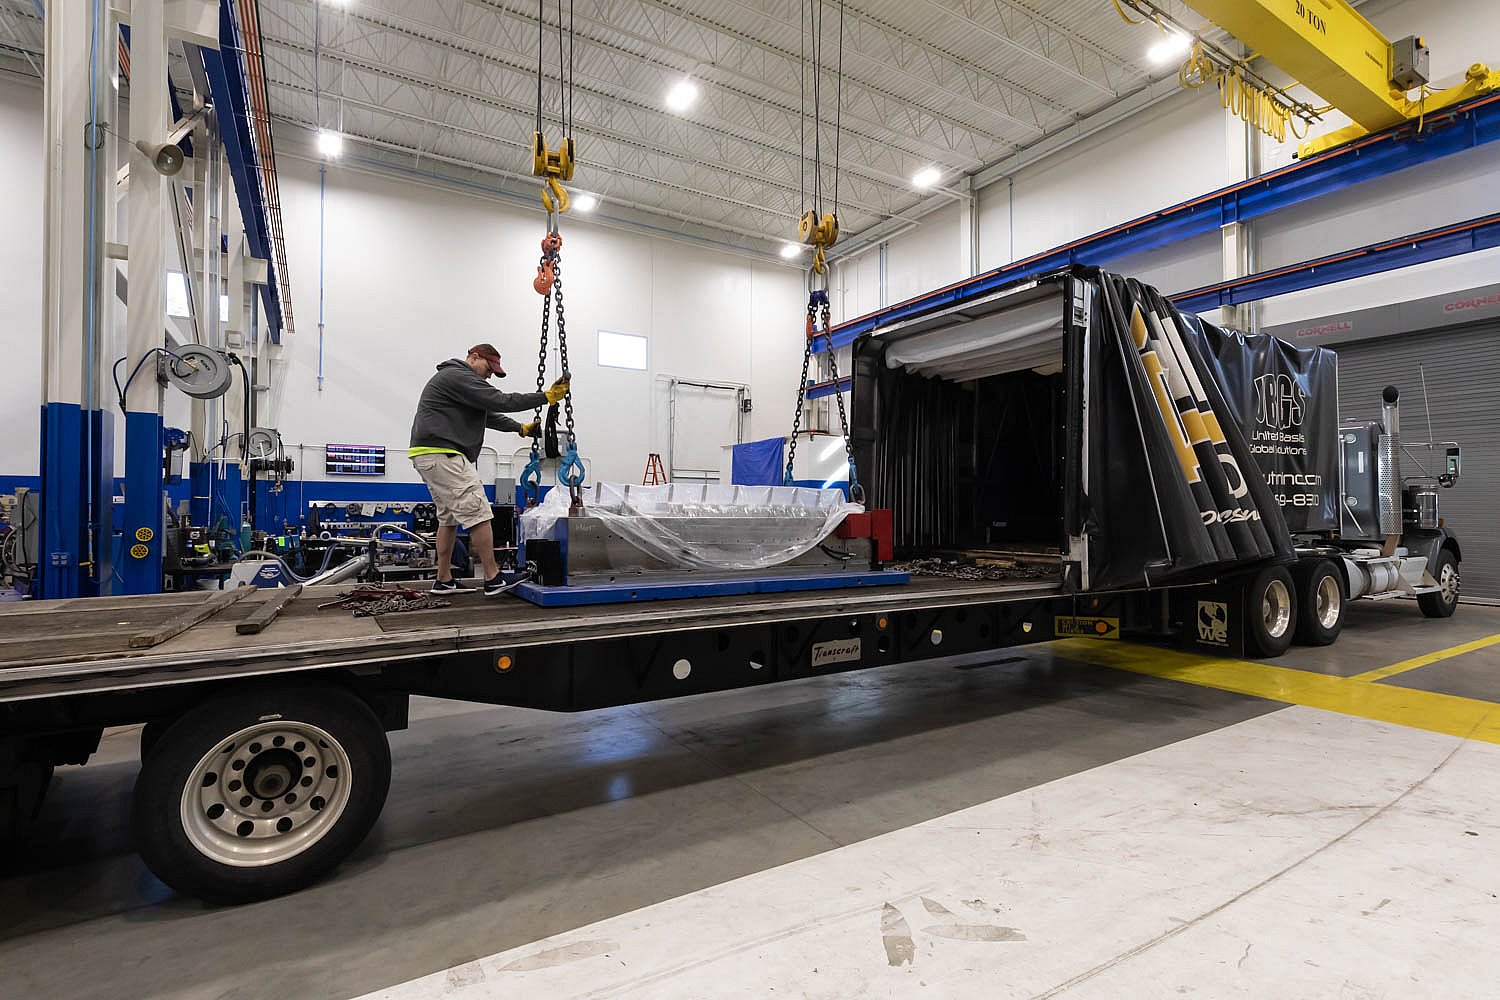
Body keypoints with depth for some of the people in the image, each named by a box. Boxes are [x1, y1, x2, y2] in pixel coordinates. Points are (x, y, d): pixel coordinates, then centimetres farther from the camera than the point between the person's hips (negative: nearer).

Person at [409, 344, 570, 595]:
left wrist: (521, 428, 18)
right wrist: (547, 396, -13)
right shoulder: (458, 376, -9)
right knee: (478, 513, -11)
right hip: (442, 454, -11)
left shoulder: (456, 379, 25)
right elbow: (499, 401, -16)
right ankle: (493, 579, -8)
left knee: (449, 518, 14)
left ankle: (444, 581, 18)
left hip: (429, 457, 11)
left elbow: (489, 413, 26)